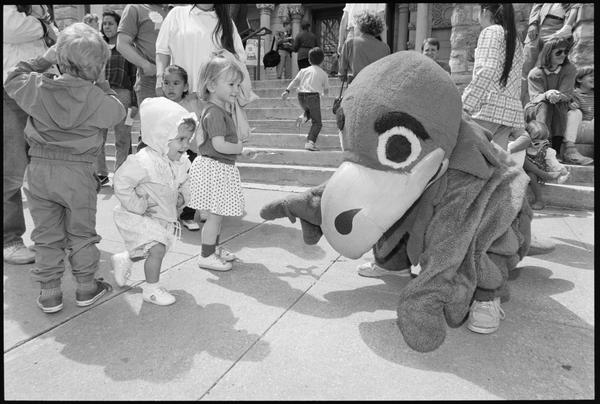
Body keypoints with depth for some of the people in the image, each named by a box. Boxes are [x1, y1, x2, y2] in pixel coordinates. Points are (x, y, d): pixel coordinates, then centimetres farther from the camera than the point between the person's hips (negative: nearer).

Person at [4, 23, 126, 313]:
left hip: (39, 168, 3)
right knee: (81, 233, 13)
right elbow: (118, 112, 8)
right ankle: (86, 287, 25)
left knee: (46, 235, 13)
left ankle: (49, 293, 21)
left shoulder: (37, 88, -1)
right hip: (77, 172, -2)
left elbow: (12, 79, 18)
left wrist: (43, 60, 18)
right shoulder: (97, 99, -10)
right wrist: (102, 84, 14)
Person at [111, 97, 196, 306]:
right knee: (157, 248, -15)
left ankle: (123, 260, 48)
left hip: (164, 217, 8)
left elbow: (182, 182, 17)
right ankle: (151, 288, 6)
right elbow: (121, 184, -24)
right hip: (139, 218, -8)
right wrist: (138, 206, -21)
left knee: (152, 249, 20)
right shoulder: (143, 162, -28)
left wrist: (182, 196, -2)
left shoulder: (180, 163, -2)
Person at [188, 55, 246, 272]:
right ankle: (206, 256, 9)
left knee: (218, 213, 20)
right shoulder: (214, 113, -19)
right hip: (214, 167, -10)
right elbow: (220, 145, -27)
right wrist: (239, 148, -10)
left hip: (221, 168, 10)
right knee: (215, 214, -2)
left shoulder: (220, 110, 14)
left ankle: (214, 248, 34)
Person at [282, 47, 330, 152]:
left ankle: (303, 116, 4)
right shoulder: (323, 74, 11)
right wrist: (322, 91, 35)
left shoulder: (304, 70, 13)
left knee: (309, 110, 36)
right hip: (313, 97, -3)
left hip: (301, 97, 4)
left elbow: (295, 81, -2)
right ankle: (310, 142, -16)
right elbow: (326, 91, 14)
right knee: (317, 123, 2)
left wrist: (287, 91, -9)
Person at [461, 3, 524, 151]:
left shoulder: (491, 31, 2)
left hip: (492, 106, -8)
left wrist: (465, 105, -16)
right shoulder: (515, 40, 26)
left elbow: (487, 71, -13)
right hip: (512, 109, 8)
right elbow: (517, 82, 22)